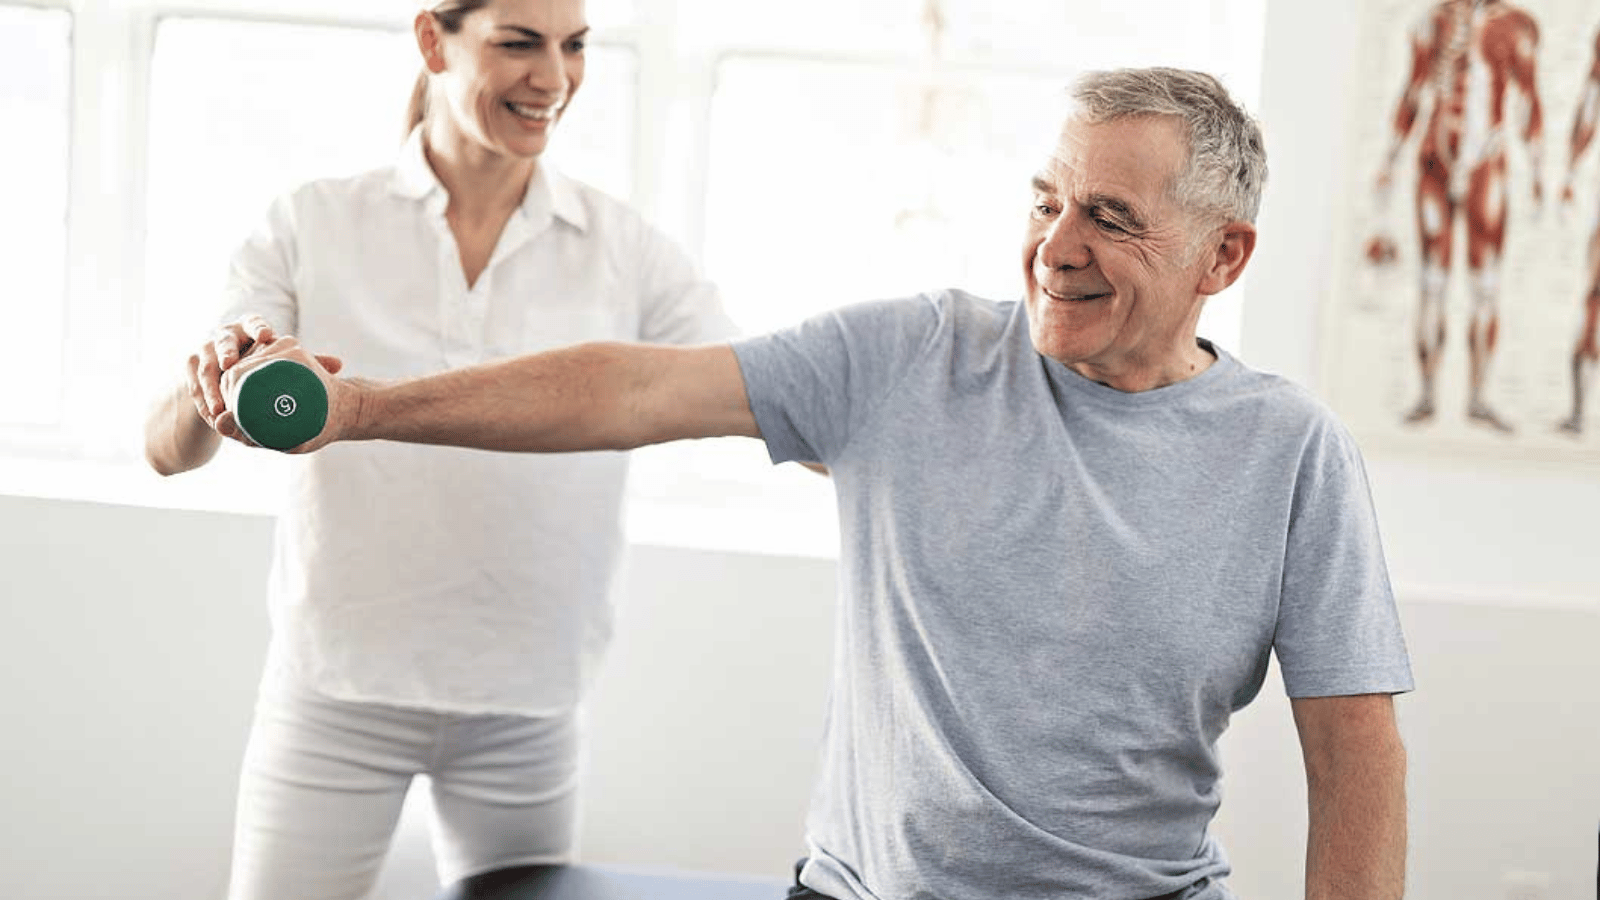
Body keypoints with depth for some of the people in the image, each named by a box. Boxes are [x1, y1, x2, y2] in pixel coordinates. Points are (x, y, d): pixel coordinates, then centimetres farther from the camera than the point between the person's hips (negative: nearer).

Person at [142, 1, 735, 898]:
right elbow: (170, 448, -8)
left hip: (526, 705, 1)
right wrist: (211, 393, -30)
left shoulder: (629, 252, -1)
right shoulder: (314, 226, -3)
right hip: (335, 688, -1)